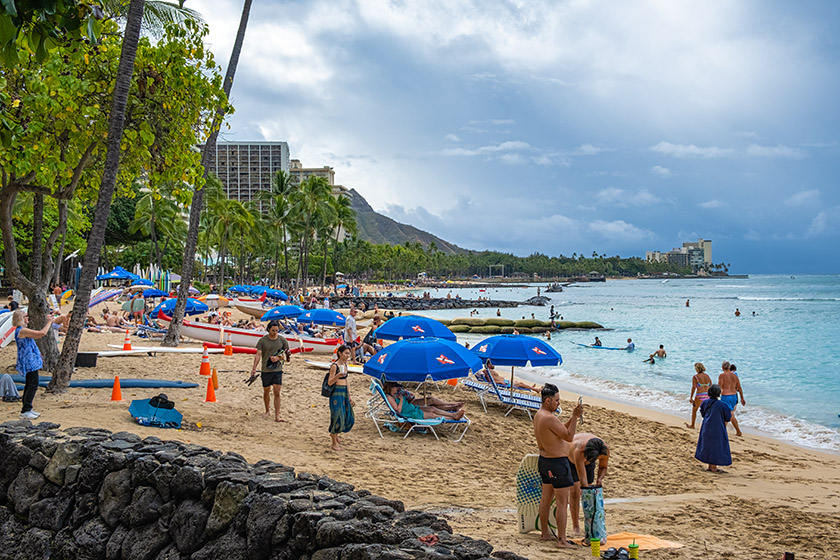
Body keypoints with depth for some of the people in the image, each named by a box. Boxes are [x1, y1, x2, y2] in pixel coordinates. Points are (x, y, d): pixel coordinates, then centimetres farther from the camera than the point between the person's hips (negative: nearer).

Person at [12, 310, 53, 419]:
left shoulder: (22, 330, 13)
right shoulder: (22, 330, -20)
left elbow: (36, 336, 25)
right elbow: (42, 333, -22)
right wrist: (49, 322, -10)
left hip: (30, 362, 11)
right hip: (29, 362, -11)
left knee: (29, 385, 16)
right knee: (33, 386, -8)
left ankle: (27, 409, 22)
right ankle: (25, 411, -7)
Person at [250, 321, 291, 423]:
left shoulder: (282, 340, 1)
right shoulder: (262, 340, -3)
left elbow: (287, 354, 7)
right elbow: (258, 354, -8)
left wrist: (278, 358, -12)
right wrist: (254, 367, -18)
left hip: (277, 369, 0)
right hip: (265, 370, 0)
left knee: (277, 393, -6)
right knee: (266, 392, 12)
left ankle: (277, 416, -5)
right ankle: (267, 410, 35)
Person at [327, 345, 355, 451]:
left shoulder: (345, 365, 13)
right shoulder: (334, 366, -12)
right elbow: (330, 382, -14)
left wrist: (349, 397, 21)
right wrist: (337, 376, -33)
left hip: (344, 393, 8)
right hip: (336, 393, -8)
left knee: (349, 417, 12)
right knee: (337, 417, -5)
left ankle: (334, 433, 35)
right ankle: (334, 443, 7)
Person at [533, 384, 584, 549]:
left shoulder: (538, 415, 7)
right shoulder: (549, 418, -24)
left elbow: (561, 430, 15)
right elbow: (569, 437, -19)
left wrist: (573, 417, 5)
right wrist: (575, 416, -19)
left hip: (544, 460, 10)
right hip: (557, 463, -10)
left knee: (546, 499, 19)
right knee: (562, 503, -3)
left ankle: (544, 533, 29)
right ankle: (562, 540, -1)